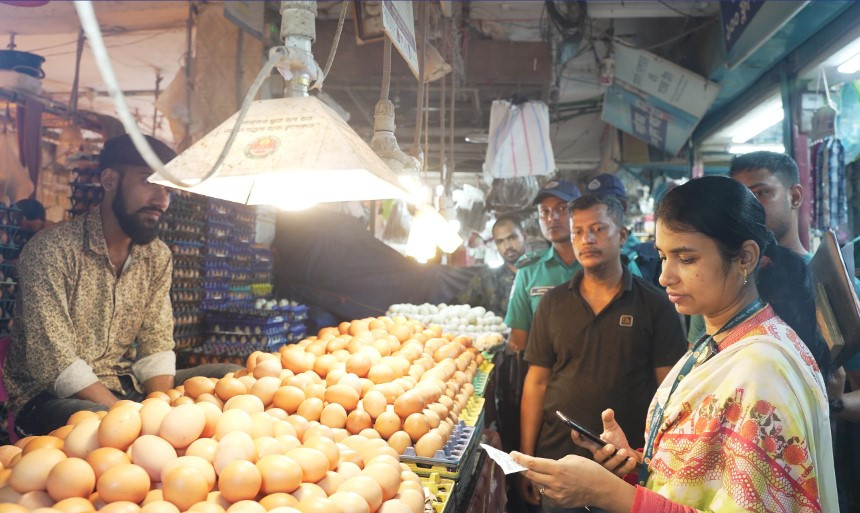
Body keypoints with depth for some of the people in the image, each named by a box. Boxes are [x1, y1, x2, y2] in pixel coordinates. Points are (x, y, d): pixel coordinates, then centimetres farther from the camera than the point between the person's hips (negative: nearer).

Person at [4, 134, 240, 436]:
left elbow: (156, 347, 2)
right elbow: (54, 363, -20)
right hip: (53, 397, -6)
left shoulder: (158, 257, 4)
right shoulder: (51, 249, -14)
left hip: (128, 388, 6)